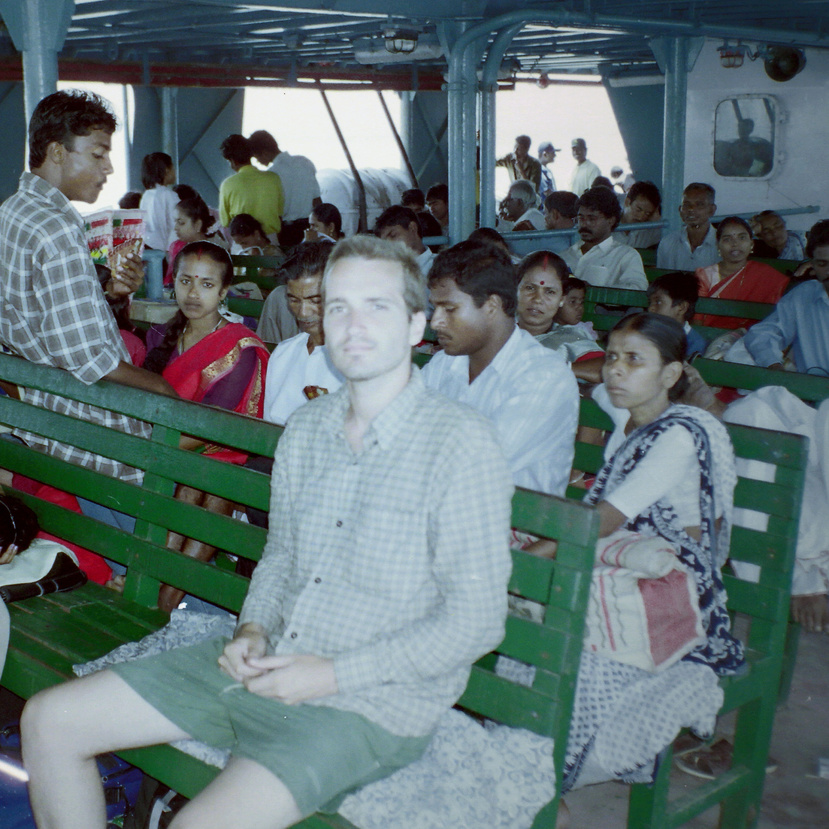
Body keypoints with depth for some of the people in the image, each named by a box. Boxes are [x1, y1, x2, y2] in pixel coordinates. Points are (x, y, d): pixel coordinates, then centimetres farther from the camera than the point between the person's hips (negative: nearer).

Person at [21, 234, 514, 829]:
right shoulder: (305, 429, 8)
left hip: (373, 704, -7)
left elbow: (476, 621, -16)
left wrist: (332, 674, -17)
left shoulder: (461, 444, -15)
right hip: (266, 668, 7)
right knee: (48, 720, 4)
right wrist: (254, 630, -1)